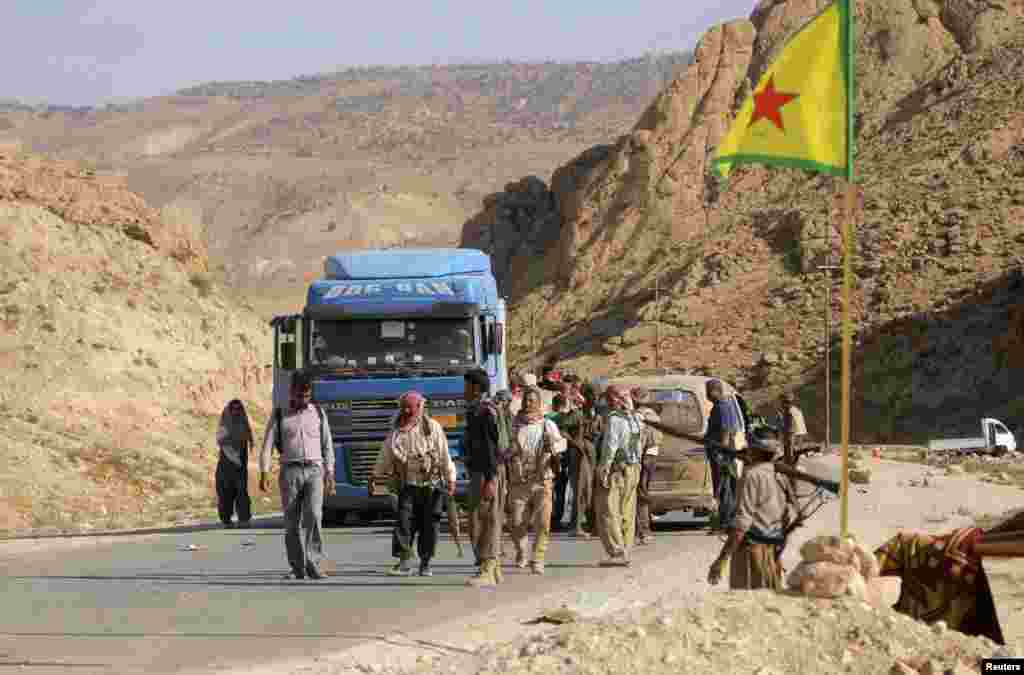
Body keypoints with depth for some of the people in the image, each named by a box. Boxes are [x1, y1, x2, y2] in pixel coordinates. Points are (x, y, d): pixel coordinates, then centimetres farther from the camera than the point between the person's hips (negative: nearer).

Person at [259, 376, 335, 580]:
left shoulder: (318, 413, 11)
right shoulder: (280, 416, 6)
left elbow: (327, 446, 13)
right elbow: (267, 446, 2)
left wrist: (329, 474, 7)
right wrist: (264, 474, -8)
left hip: (314, 471, 0)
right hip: (290, 471, 0)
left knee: (313, 515, -17)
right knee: (292, 521, 0)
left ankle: (313, 564, -16)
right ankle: (297, 568, 8)